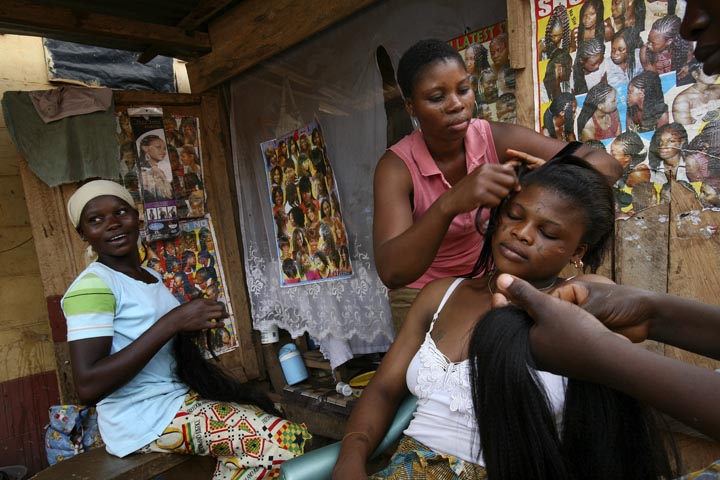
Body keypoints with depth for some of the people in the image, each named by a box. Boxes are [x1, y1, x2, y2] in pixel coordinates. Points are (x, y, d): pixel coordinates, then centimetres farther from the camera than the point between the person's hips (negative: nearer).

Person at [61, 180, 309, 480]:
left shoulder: (151, 276, 11)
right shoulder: (92, 285, -15)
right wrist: (172, 322, -26)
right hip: (142, 417, -8)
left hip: (178, 396, 8)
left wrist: (192, 326, -1)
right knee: (285, 439, -14)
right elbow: (88, 386, -24)